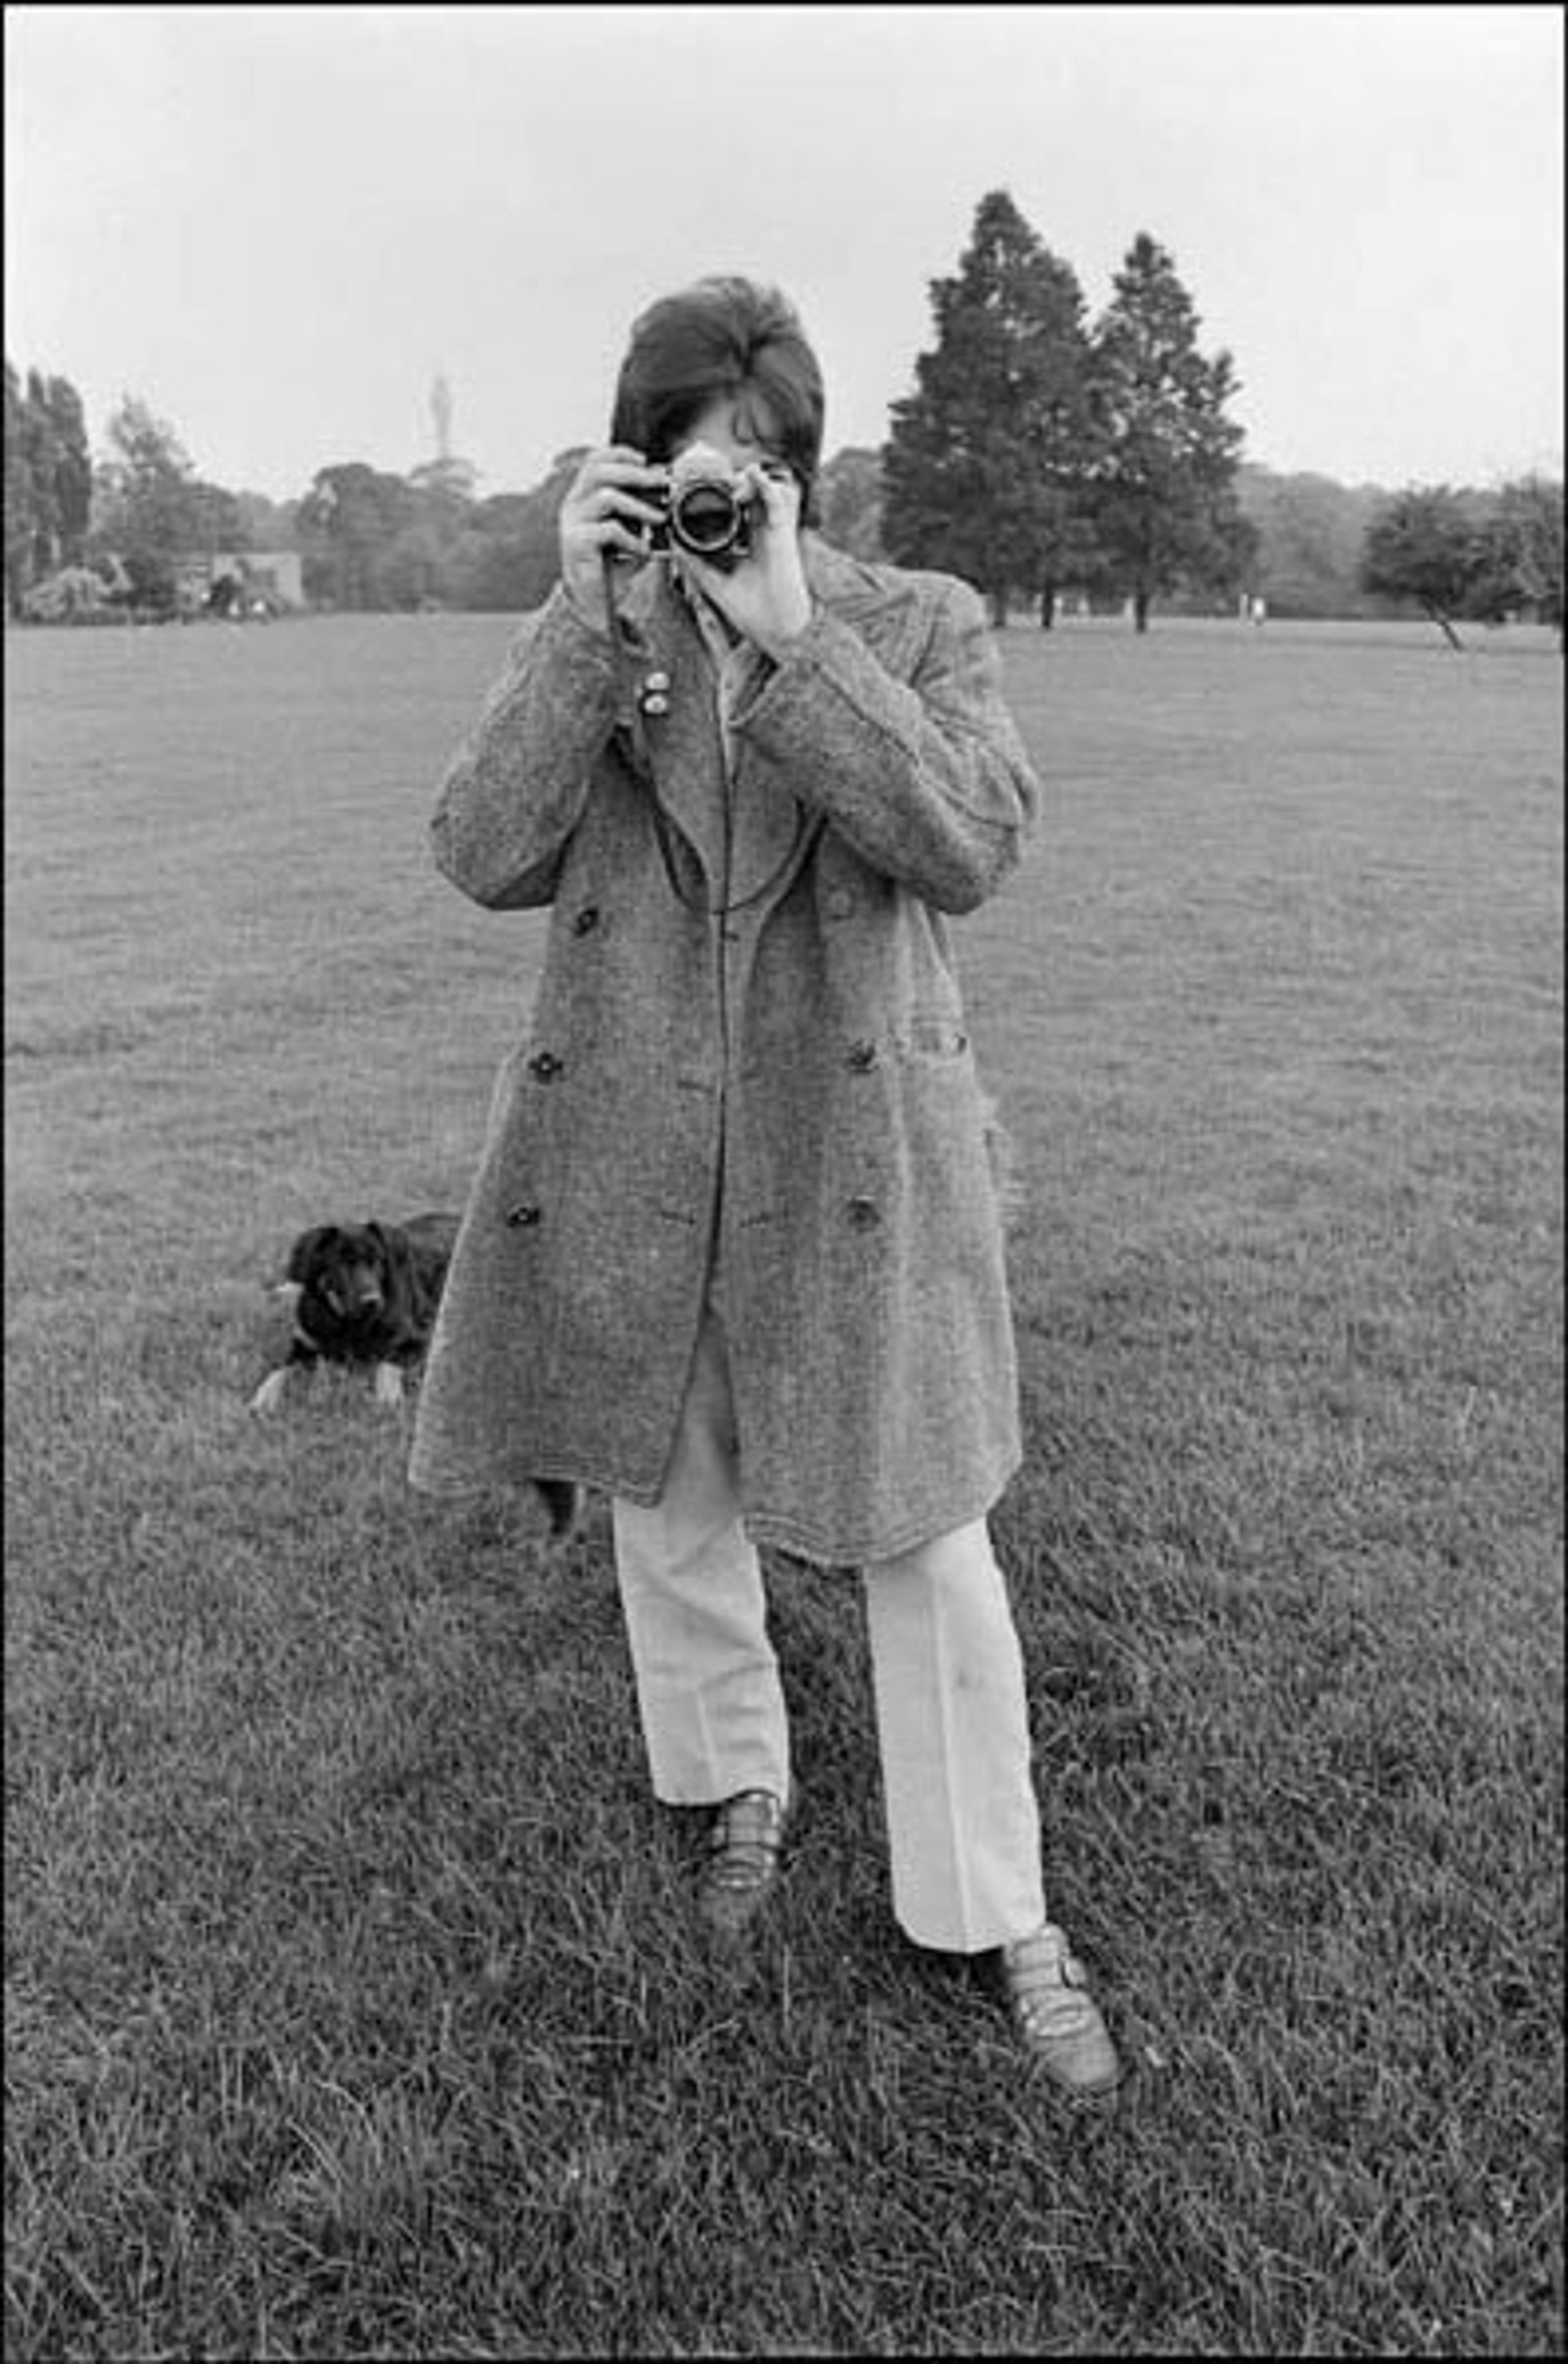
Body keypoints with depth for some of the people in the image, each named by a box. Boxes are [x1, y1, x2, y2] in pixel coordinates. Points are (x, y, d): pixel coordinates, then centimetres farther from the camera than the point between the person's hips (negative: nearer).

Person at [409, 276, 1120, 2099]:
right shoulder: (591, 638, 4)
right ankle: (740, 1792, 45)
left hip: (854, 1148, -2)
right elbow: (485, 855, -10)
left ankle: (996, 1918, 23)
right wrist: (589, 616, -17)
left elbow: (970, 848, -17)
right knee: (666, 1500, 17)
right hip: (633, 1151, 3)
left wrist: (790, 637, -21)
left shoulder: (922, 629, 0)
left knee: (919, 1537, 3)